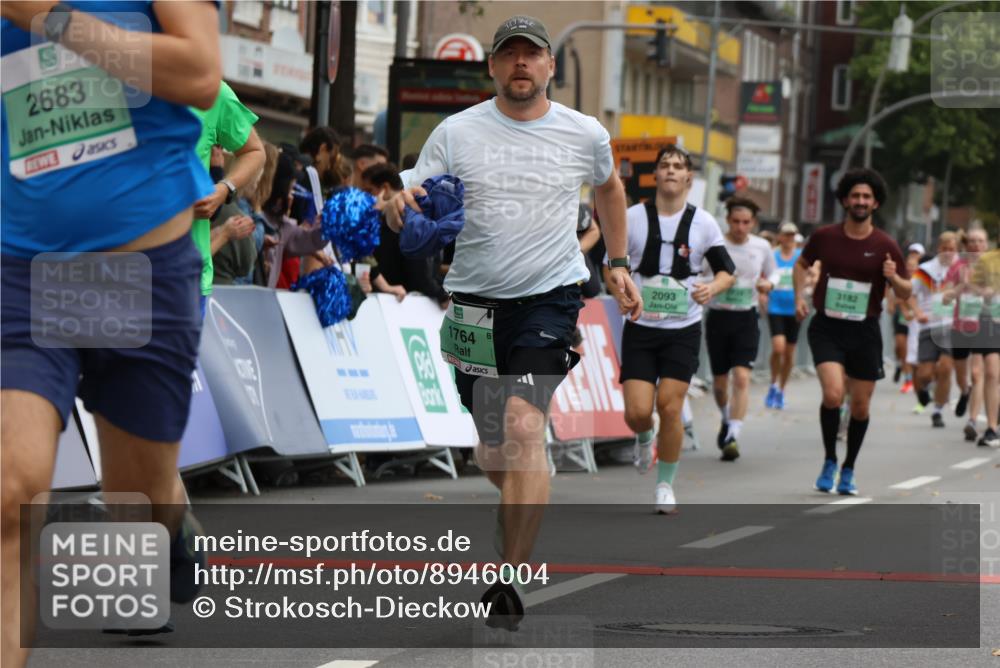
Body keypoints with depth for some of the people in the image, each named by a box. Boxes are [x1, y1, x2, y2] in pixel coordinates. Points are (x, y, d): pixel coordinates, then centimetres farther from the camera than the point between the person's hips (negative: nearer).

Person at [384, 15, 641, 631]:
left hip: (550, 299, -2)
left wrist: (620, 266, 22)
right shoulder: (457, 132, 1)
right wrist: (400, 204, -23)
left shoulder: (585, 134, 3)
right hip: (476, 303, 2)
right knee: (491, 452, 9)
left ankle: (509, 585, -21)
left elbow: (609, 187, 24)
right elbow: (405, 207, 1)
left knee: (525, 429, -20)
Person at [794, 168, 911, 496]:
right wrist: (799, 296, 3)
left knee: (860, 405, 7)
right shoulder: (824, 236, -2)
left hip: (865, 331, 1)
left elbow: (906, 293, 2)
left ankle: (848, 469, 28)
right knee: (833, 394, -21)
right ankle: (829, 461, 0)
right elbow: (802, 264, 18)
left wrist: (894, 278, -19)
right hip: (827, 328, -1)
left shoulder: (885, 246, -4)